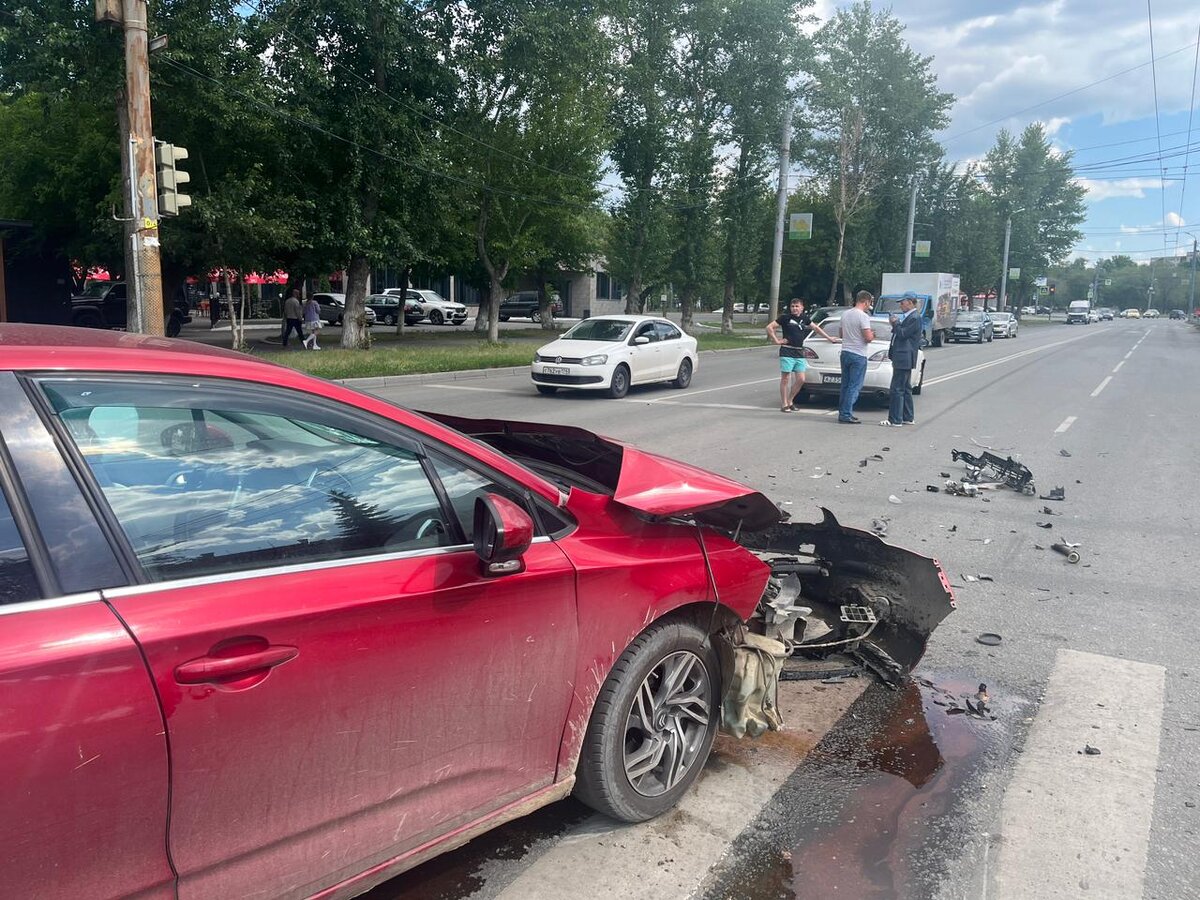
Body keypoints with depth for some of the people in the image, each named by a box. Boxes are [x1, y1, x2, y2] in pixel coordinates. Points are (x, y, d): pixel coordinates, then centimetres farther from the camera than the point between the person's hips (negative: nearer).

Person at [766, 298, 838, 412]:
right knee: (785, 379, -2)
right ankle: (784, 404, 5)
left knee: (801, 380, 3)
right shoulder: (785, 317, -3)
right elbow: (769, 327, -5)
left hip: (799, 353, 5)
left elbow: (816, 328, 27)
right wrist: (777, 340, -8)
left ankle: (790, 401, 20)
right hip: (787, 352, -5)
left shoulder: (805, 318, 12)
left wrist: (829, 338, 32)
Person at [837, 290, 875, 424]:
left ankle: (843, 412, 18)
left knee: (845, 385, 14)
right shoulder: (863, 316, -14)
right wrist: (872, 335, 2)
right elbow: (868, 338, -19)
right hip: (858, 355, -8)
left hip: (845, 353, 8)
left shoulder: (845, 314, 9)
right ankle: (846, 415, -5)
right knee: (854, 387, -4)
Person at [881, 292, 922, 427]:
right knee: (905, 389, 15)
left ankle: (895, 419, -8)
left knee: (897, 389, -10)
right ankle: (908, 418, 23)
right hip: (901, 359, 11)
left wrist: (895, 323, -7)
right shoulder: (907, 317, 18)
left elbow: (903, 334, -18)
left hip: (904, 359, -11)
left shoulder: (914, 318, -13)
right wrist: (896, 324, 8)